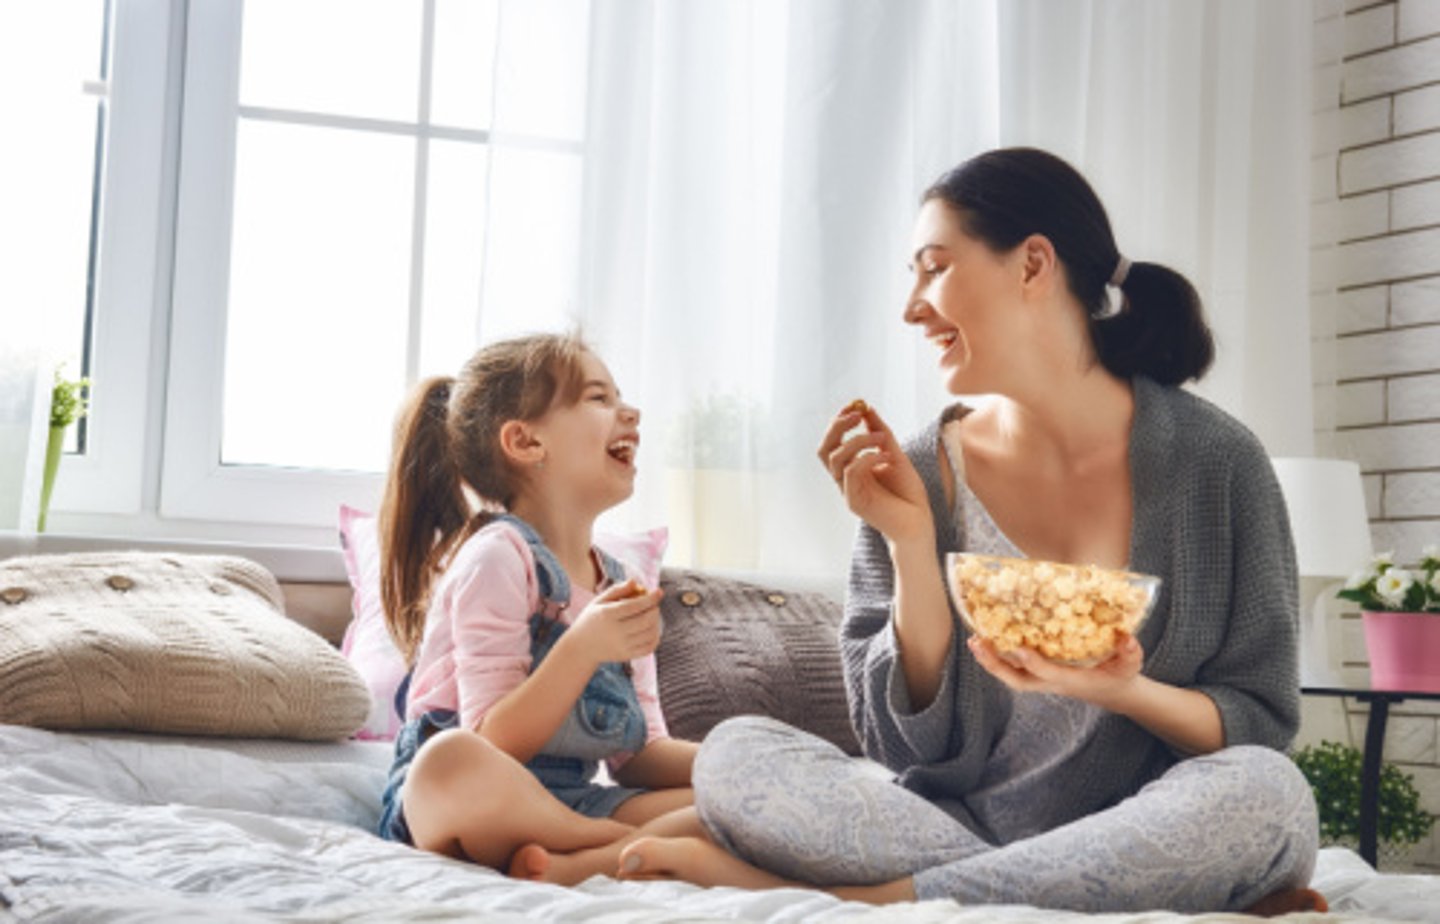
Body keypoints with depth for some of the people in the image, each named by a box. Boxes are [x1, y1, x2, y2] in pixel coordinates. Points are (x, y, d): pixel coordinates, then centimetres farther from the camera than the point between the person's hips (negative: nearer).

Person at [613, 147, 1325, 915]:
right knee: (734, 754, -20)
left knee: (1266, 793, -34)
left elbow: (1261, 725, 0)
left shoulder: (1215, 461, -2)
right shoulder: (924, 473, 2)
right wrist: (911, 543, -10)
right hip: (957, 821, 1)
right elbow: (910, 743, 2)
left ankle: (860, 898, -24)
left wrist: (1125, 692, -21)